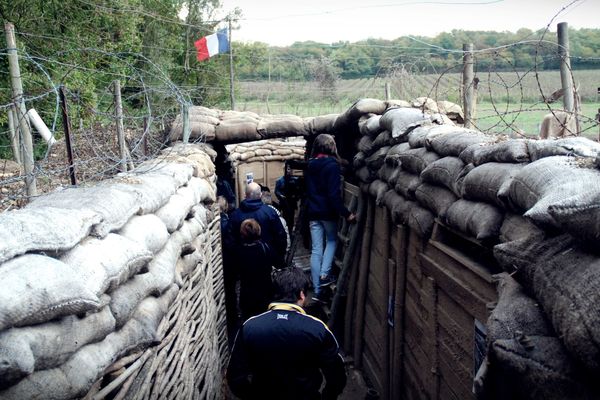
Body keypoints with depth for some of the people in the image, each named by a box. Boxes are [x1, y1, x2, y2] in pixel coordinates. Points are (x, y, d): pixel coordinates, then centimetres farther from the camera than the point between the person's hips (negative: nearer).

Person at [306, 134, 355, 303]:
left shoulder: (310, 165, 7)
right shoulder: (332, 165, -13)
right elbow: (334, 194, -19)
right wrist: (346, 214, -17)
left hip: (313, 212, 5)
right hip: (328, 212, -5)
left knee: (316, 250, 6)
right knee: (332, 241, 20)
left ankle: (317, 291, 8)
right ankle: (324, 275, 4)